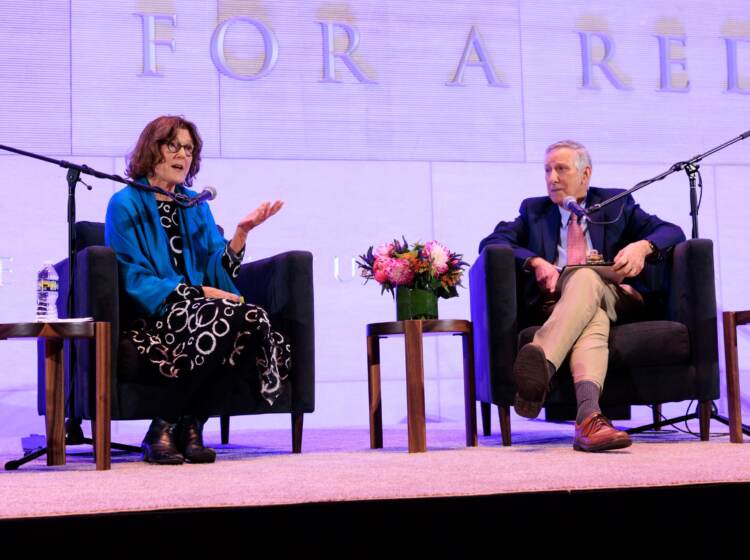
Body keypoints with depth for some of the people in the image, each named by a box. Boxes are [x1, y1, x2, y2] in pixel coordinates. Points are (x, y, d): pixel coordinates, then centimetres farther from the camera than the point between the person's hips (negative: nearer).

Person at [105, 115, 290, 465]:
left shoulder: (195, 205, 19)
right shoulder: (125, 205, 0)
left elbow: (219, 270, 9)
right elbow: (134, 281, -9)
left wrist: (242, 230, -7)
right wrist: (199, 293, -18)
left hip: (196, 307, 6)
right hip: (150, 317, -5)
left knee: (251, 317, -27)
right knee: (223, 317, -34)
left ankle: (189, 426, -17)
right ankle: (162, 432, -24)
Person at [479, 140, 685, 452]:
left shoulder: (616, 203, 21)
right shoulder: (534, 210, 23)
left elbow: (672, 232, 12)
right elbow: (490, 242, 6)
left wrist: (643, 246, -12)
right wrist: (536, 262, -12)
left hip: (613, 296, 0)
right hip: (556, 297, 0)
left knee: (586, 279, -37)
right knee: (593, 320, -38)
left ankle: (541, 360, -62)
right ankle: (589, 416, -63)